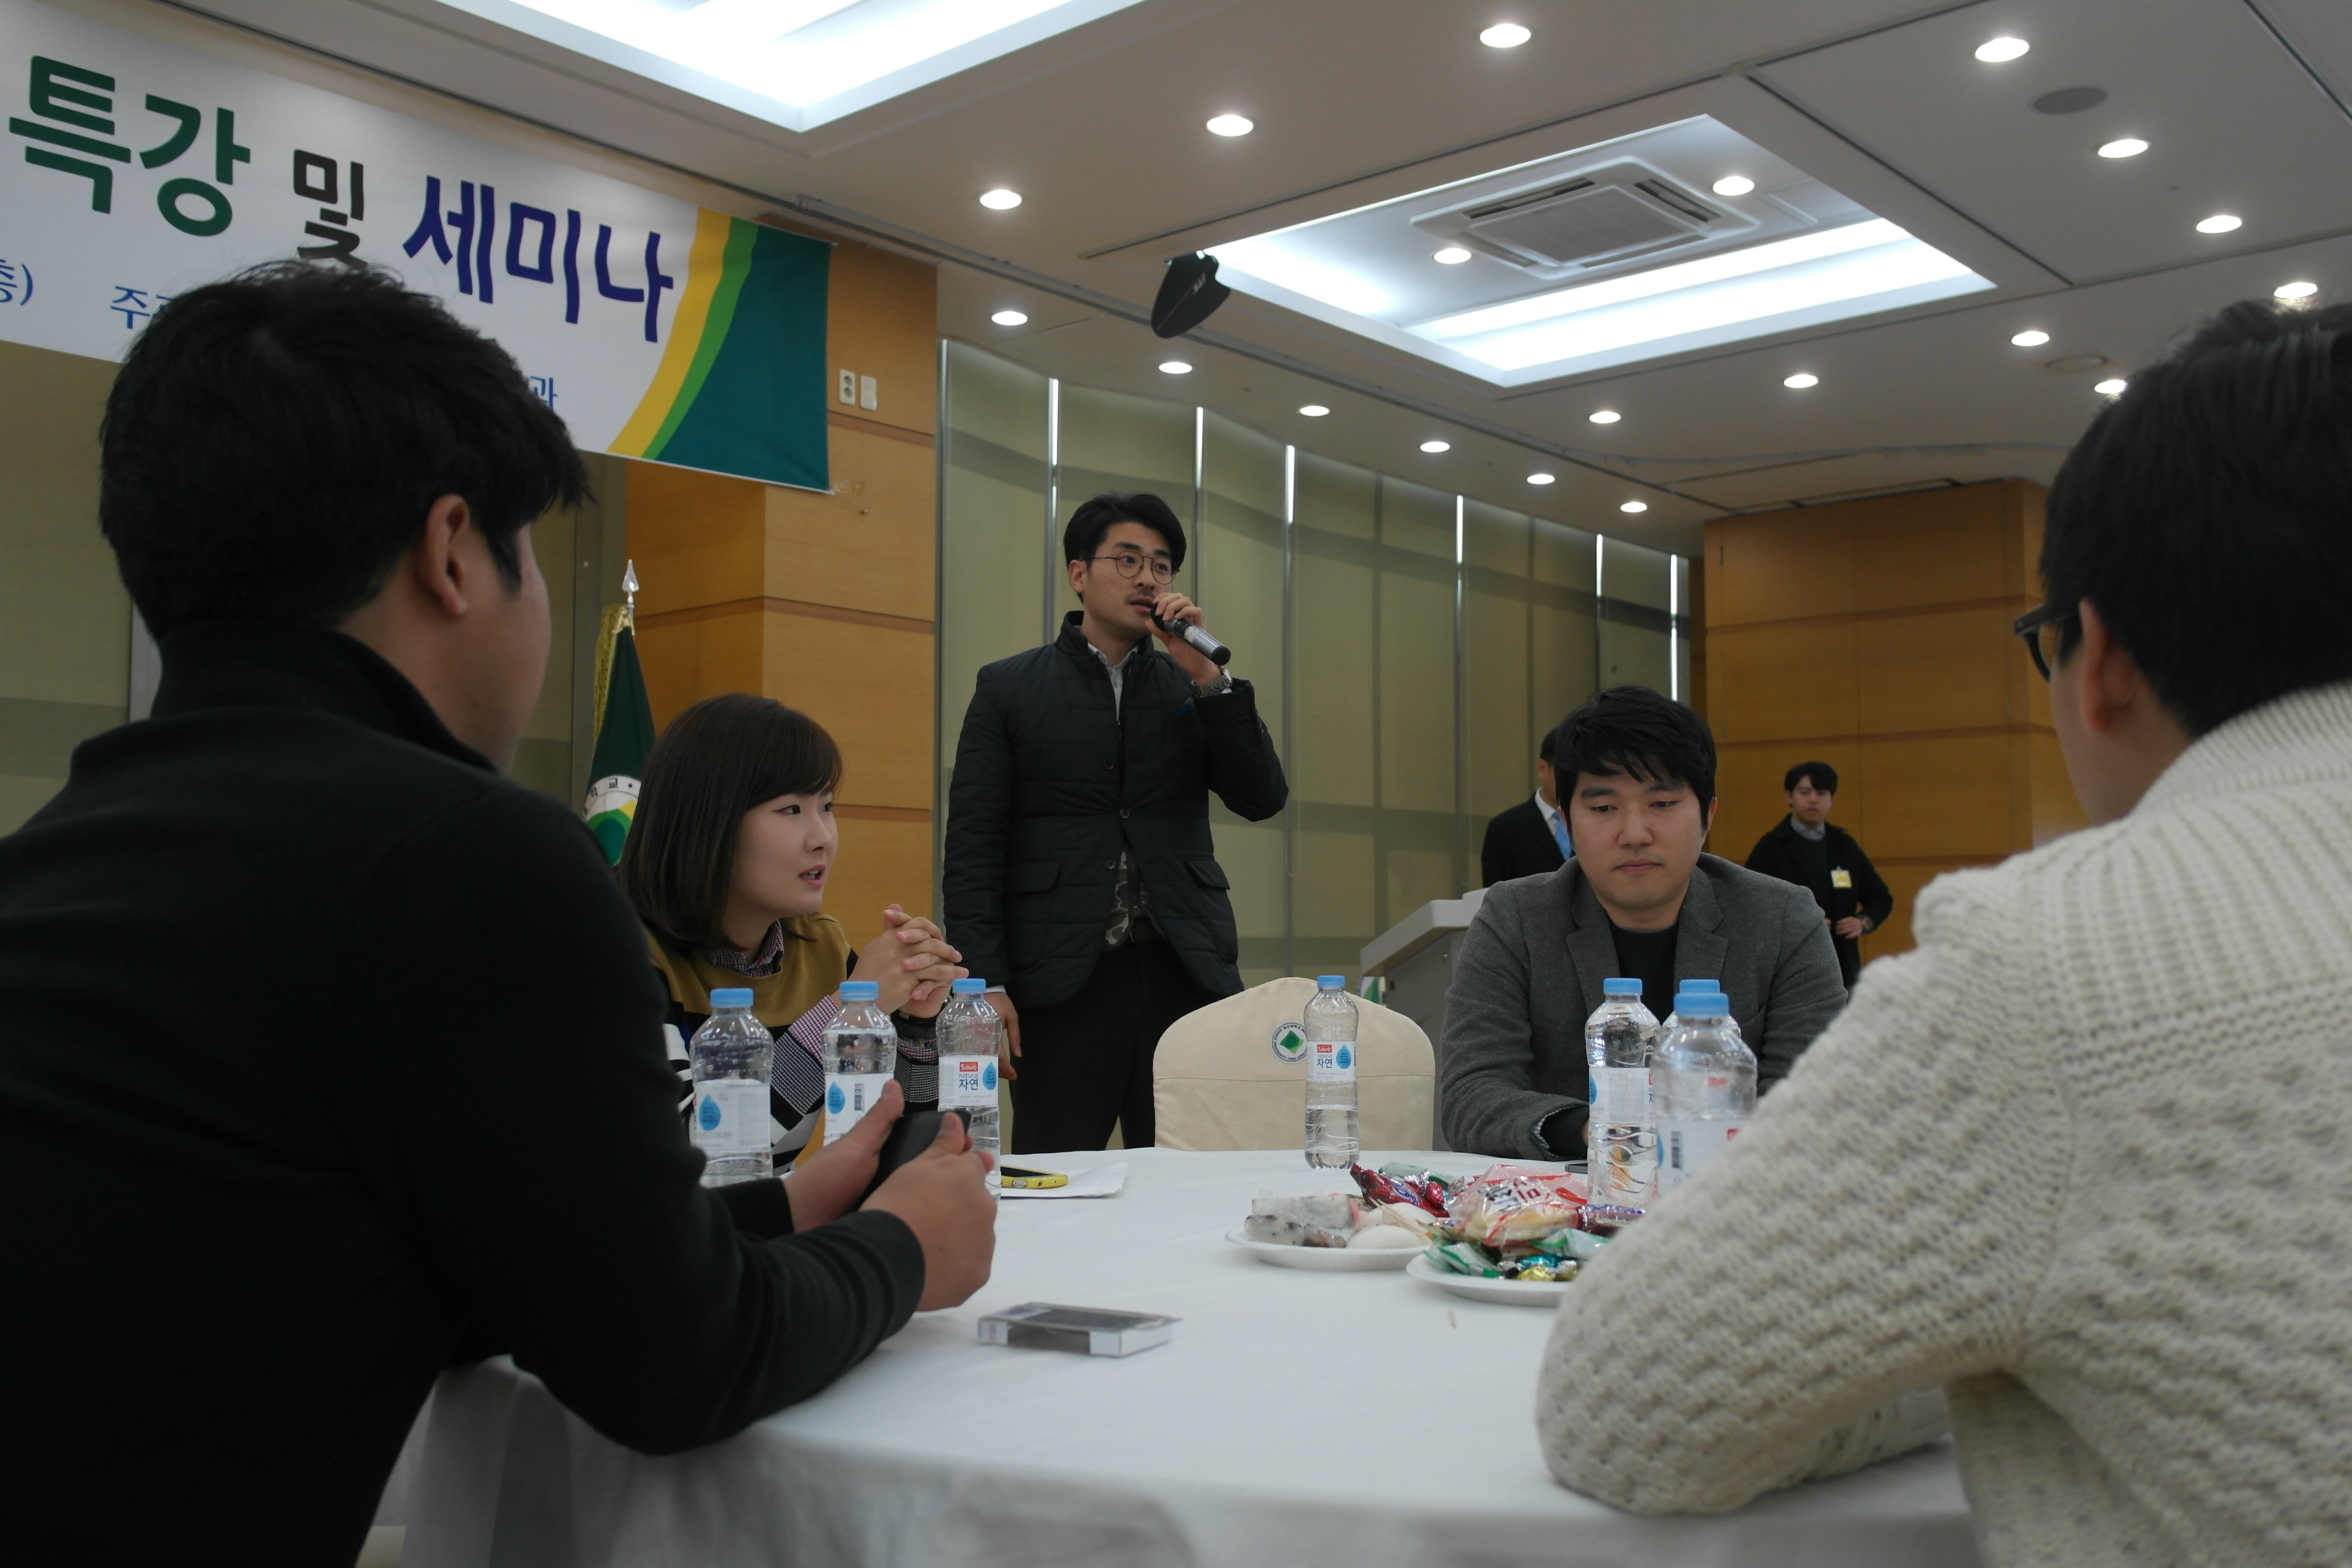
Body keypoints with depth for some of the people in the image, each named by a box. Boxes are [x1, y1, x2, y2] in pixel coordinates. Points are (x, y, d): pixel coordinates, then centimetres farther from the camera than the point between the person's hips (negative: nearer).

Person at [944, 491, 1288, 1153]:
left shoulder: (1190, 687, 16)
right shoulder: (1009, 688, 8)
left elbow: (1262, 798, 4)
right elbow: (973, 845, 2)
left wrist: (1205, 674, -4)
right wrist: (986, 983, -9)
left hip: (1186, 975, 3)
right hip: (1063, 983, -2)